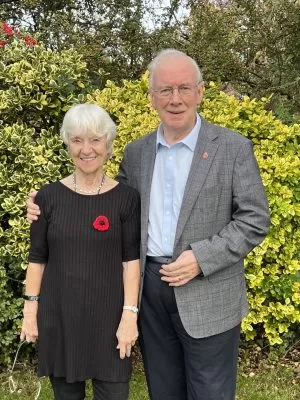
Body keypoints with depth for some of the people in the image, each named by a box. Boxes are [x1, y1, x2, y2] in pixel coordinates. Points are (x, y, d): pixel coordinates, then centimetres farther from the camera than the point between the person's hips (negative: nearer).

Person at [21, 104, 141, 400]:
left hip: (108, 316, -1)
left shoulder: (126, 198, -4)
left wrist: (129, 314, -9)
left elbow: (131, 261, -4)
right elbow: (37, 258, 4)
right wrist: (30, 310, 2)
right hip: (57, 316, 2)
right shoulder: (49, 196, -1)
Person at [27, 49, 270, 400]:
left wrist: (202, 258, -18)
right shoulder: (136, 153, 7)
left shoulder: (234, 148, -6)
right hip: (149, 290, 4)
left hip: (208, 298, -3)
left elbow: (254, 219, -6)